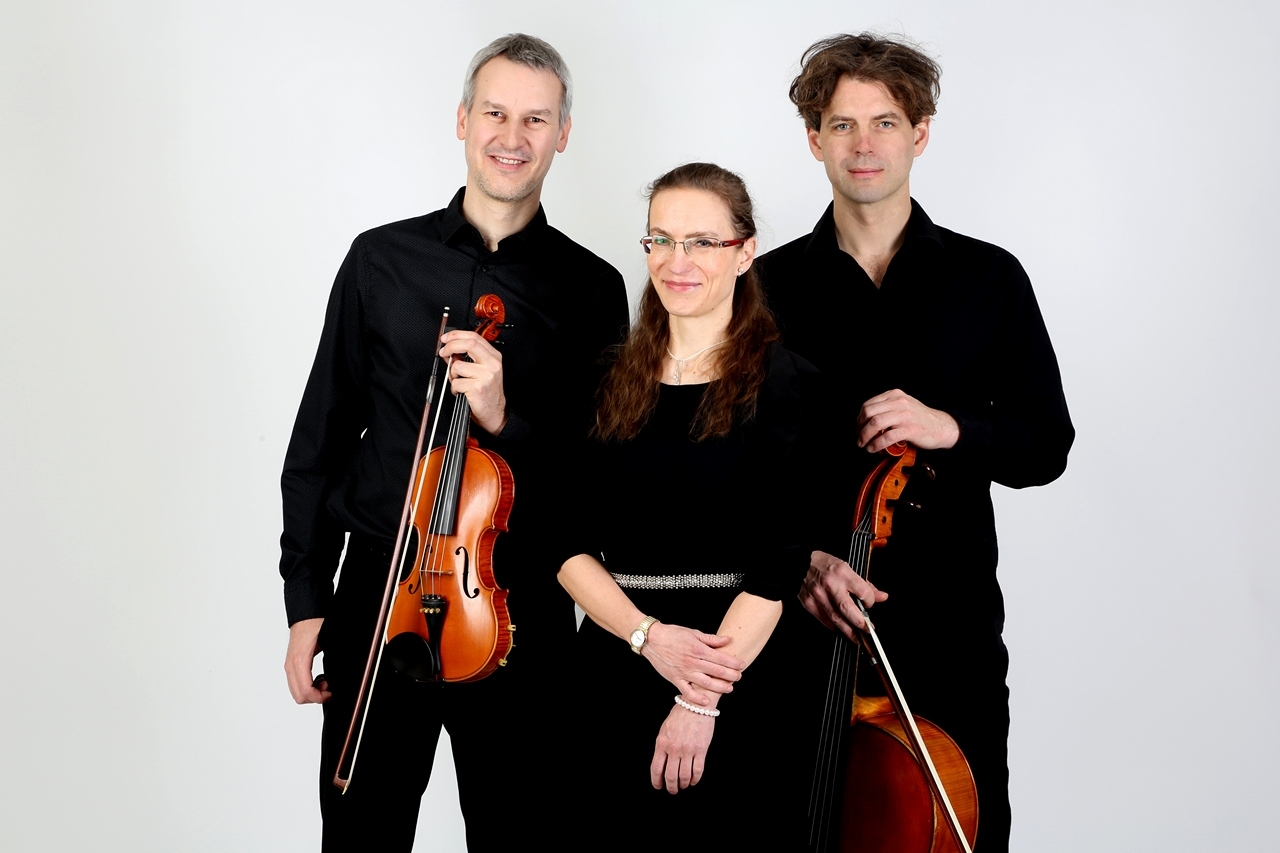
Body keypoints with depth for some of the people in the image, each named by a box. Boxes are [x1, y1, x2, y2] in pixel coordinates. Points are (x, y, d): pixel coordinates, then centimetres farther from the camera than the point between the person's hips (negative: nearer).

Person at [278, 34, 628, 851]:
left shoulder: (591, 287, 0)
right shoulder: (382, 259, 3)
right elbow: (320, 440, 6)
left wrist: (506, 418, -20)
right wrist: (306, 601, 3)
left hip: (522, 608, -1)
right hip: (376, 597, 1)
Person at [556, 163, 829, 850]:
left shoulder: (784, 385, -5)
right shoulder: (612, 382, 7)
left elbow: (779, 563, -11)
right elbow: (571, 541, 2)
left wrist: (703, 701, -17)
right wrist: (646, 632, -13)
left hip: (740, 686, -3)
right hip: (612, 680, 4)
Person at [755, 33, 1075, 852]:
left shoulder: (988, 278, 3)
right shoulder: (771, 285, 3)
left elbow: (1046, 445, 2)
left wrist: (950, 427, -18)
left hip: (952, 629, 0)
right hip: (808, 623, 0)